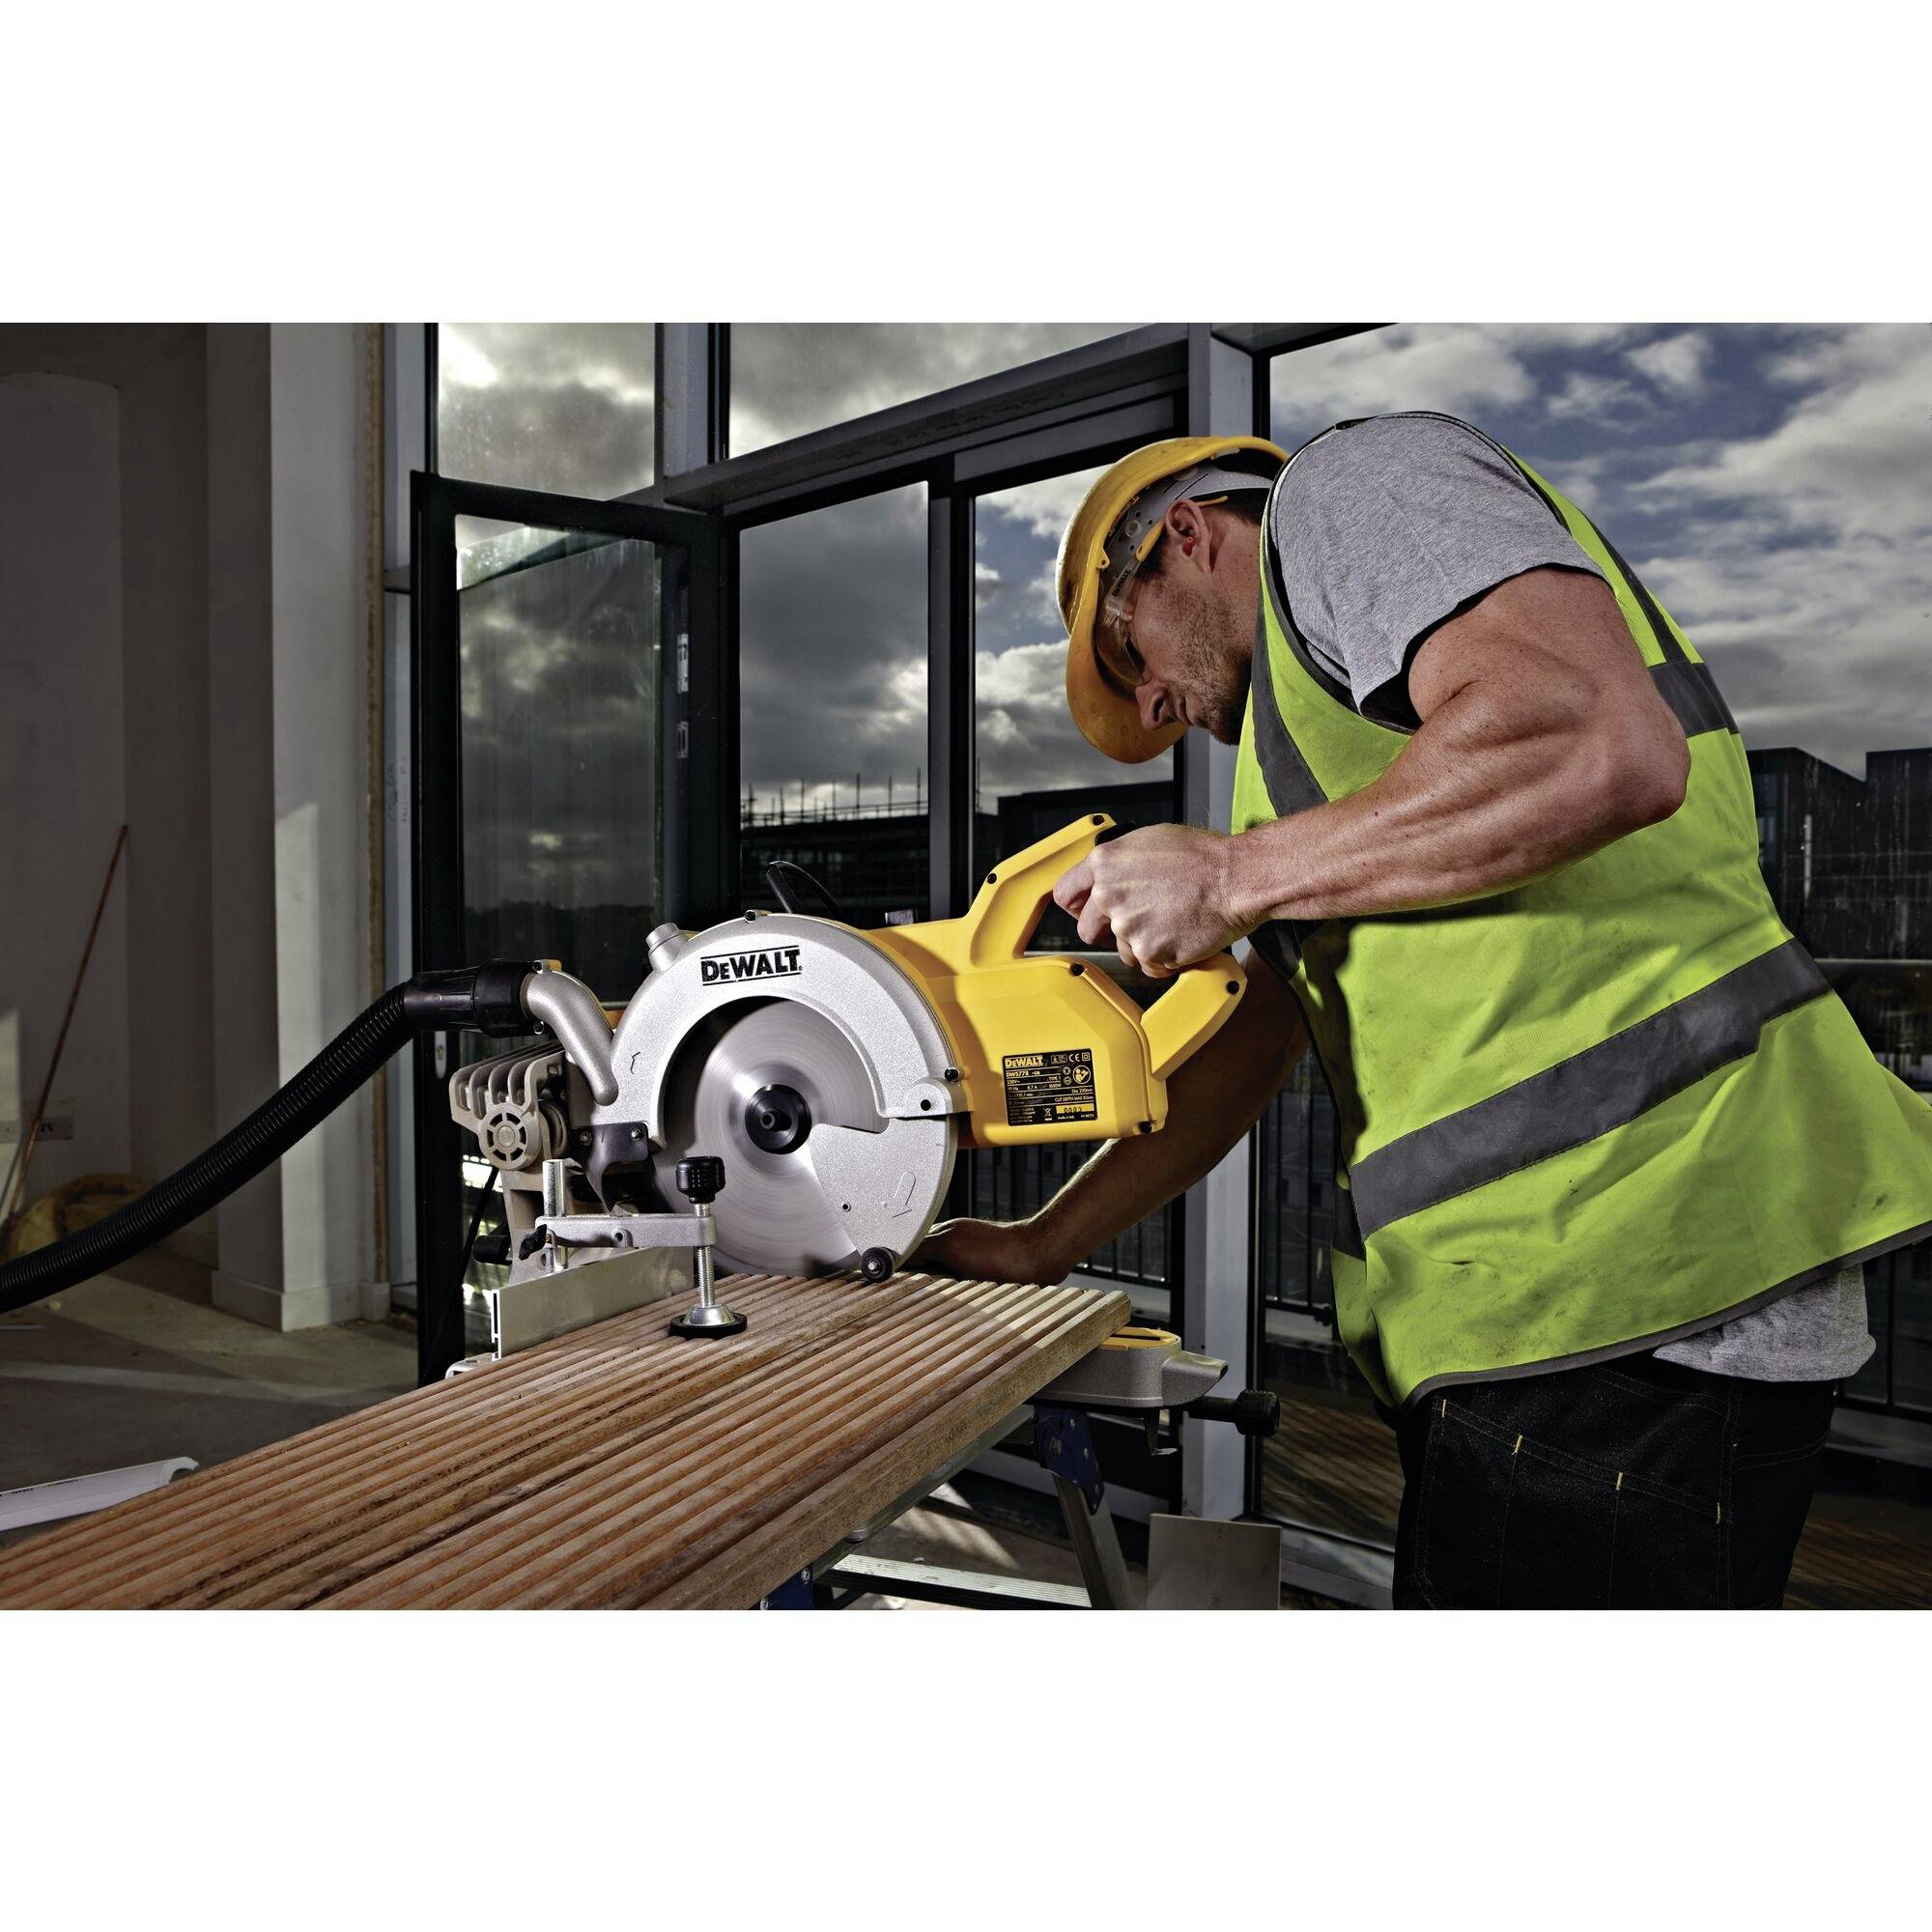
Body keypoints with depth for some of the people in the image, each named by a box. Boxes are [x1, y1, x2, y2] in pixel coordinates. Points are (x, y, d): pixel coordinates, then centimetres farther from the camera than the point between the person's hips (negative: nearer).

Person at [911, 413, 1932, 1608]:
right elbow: (1250, 1038, 24)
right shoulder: (1327, 723, 26)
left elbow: (1605, 749, -21)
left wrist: (1233, 877, -11)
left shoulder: (1350, 482, 0)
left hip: (1624, 1293, -9)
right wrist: (1037, 1250, 22)